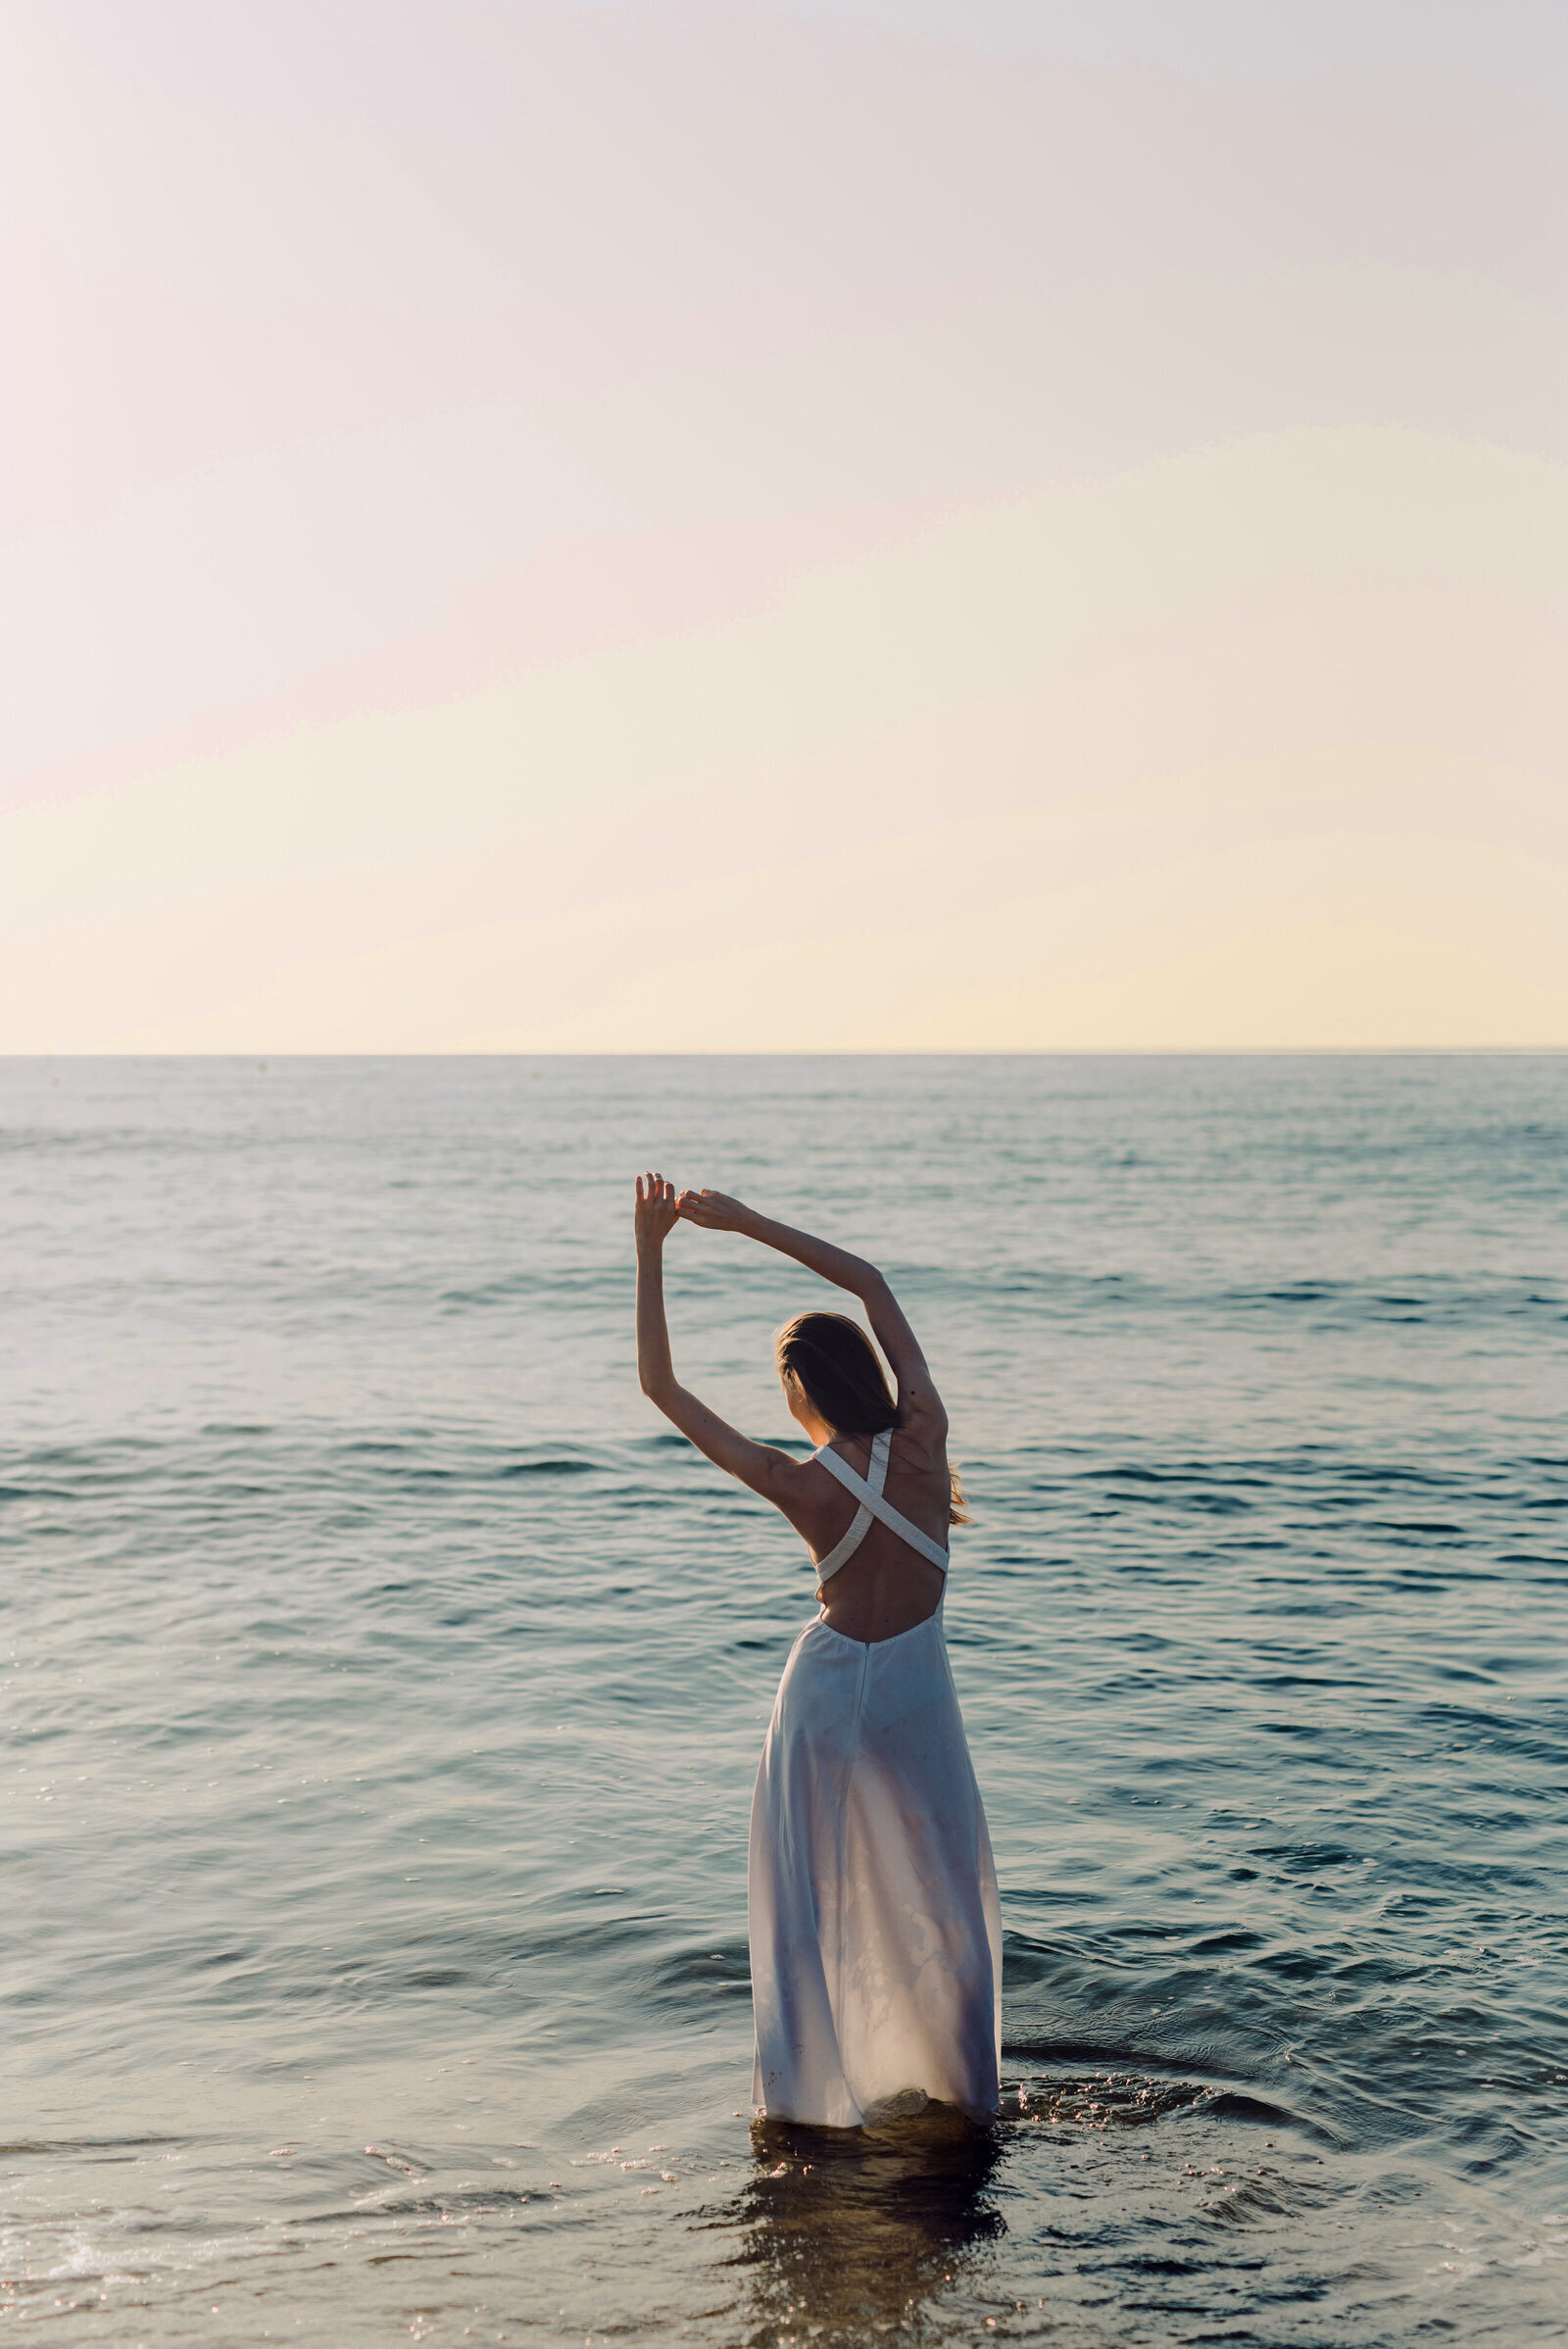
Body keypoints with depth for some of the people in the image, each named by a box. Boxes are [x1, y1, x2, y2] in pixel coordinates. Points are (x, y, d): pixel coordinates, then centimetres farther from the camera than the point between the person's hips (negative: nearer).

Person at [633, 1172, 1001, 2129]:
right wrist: (747, 1221, -5)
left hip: (829, 1683, -1)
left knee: (806, 1890, 14)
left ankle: (808, 2085, 21)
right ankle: (963, 2082, 26)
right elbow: (873, 1285, -6)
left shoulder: (796, 1485, -20)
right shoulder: (924, 1435, -16)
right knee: (943, 1887, 16)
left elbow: (661, 1384, -15)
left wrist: (651, 1252, -14)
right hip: (918, 1685, 2)